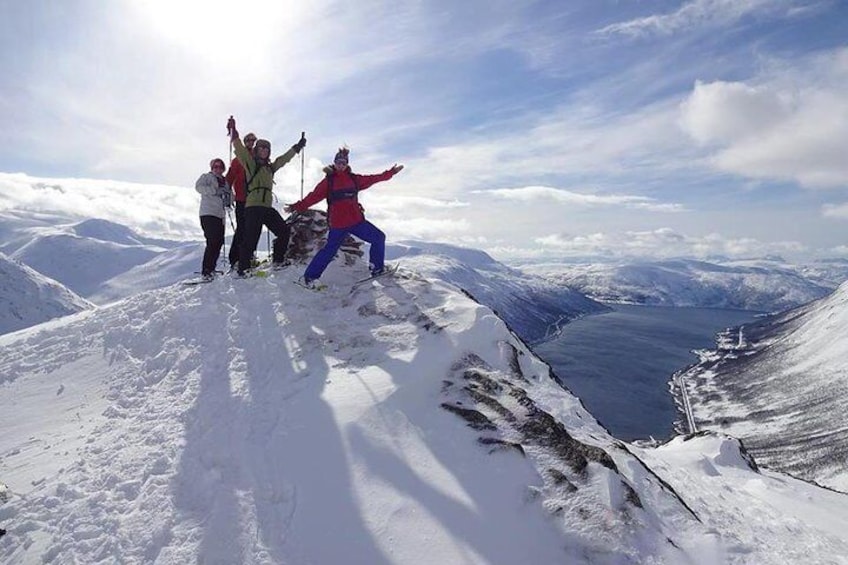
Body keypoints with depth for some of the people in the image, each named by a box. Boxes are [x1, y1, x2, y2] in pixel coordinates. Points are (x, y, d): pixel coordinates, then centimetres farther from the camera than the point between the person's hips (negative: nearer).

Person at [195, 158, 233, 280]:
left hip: (220, 215, 7)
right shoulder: (206, 177, 6)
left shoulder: (224, 181, 23)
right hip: (208, 214, -7)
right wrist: (215, 191, -21)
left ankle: (211, 269, 19)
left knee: (219, 242, 6)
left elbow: (230, 196, 19)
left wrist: (228, 197, -4)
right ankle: (206, 271, -14)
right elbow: (198, 186, -12)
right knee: (212, 242, -15)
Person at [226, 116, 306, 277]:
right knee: (251, 238, -12)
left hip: (267, 207, 7)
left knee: (284, 231, 7)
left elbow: (284, 158, 30)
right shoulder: (250, 164, 5)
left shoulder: (270, 167, 20)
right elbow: (240, 149, -7)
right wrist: (233, 132, -18)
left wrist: (298, 147, 37)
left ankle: (278, 260, 19)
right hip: (253, 207, -7)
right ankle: (243, 269, -6)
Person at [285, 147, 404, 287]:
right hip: (337, 224, -5)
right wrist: (297, 207, -13)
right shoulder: (328, 181, -4)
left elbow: (372, 179, 15)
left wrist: (390, 173, 17)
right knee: (329, 250, -1)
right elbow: (313, 196, -7)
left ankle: (377, 267, 21)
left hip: (356, 221, 5)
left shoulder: (354, 179, 7)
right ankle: (309, 276, 13)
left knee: (379, 238, 6)